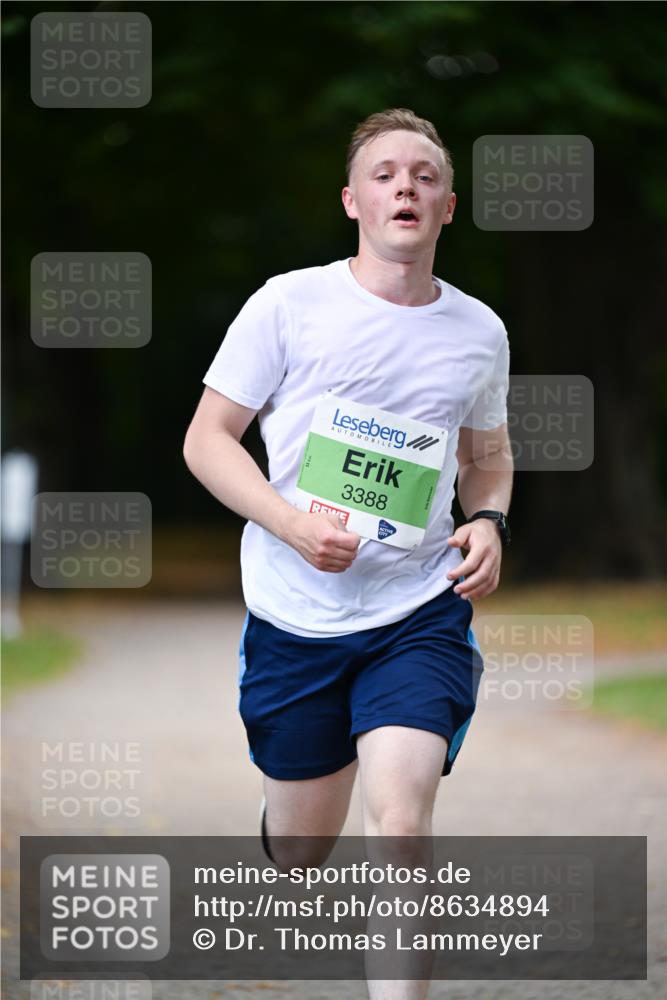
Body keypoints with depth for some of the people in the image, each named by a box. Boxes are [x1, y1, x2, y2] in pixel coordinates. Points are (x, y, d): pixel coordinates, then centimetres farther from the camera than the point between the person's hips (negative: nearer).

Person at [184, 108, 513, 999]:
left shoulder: (479, 331, 5)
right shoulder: (291, 304, -5)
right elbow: (207, 439, -2)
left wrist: (489, 523, -1)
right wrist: (294, 524, -18)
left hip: (421, 616, 1)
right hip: (294, 618, -1)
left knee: (400, 824, -20)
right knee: (302, 848, 12)